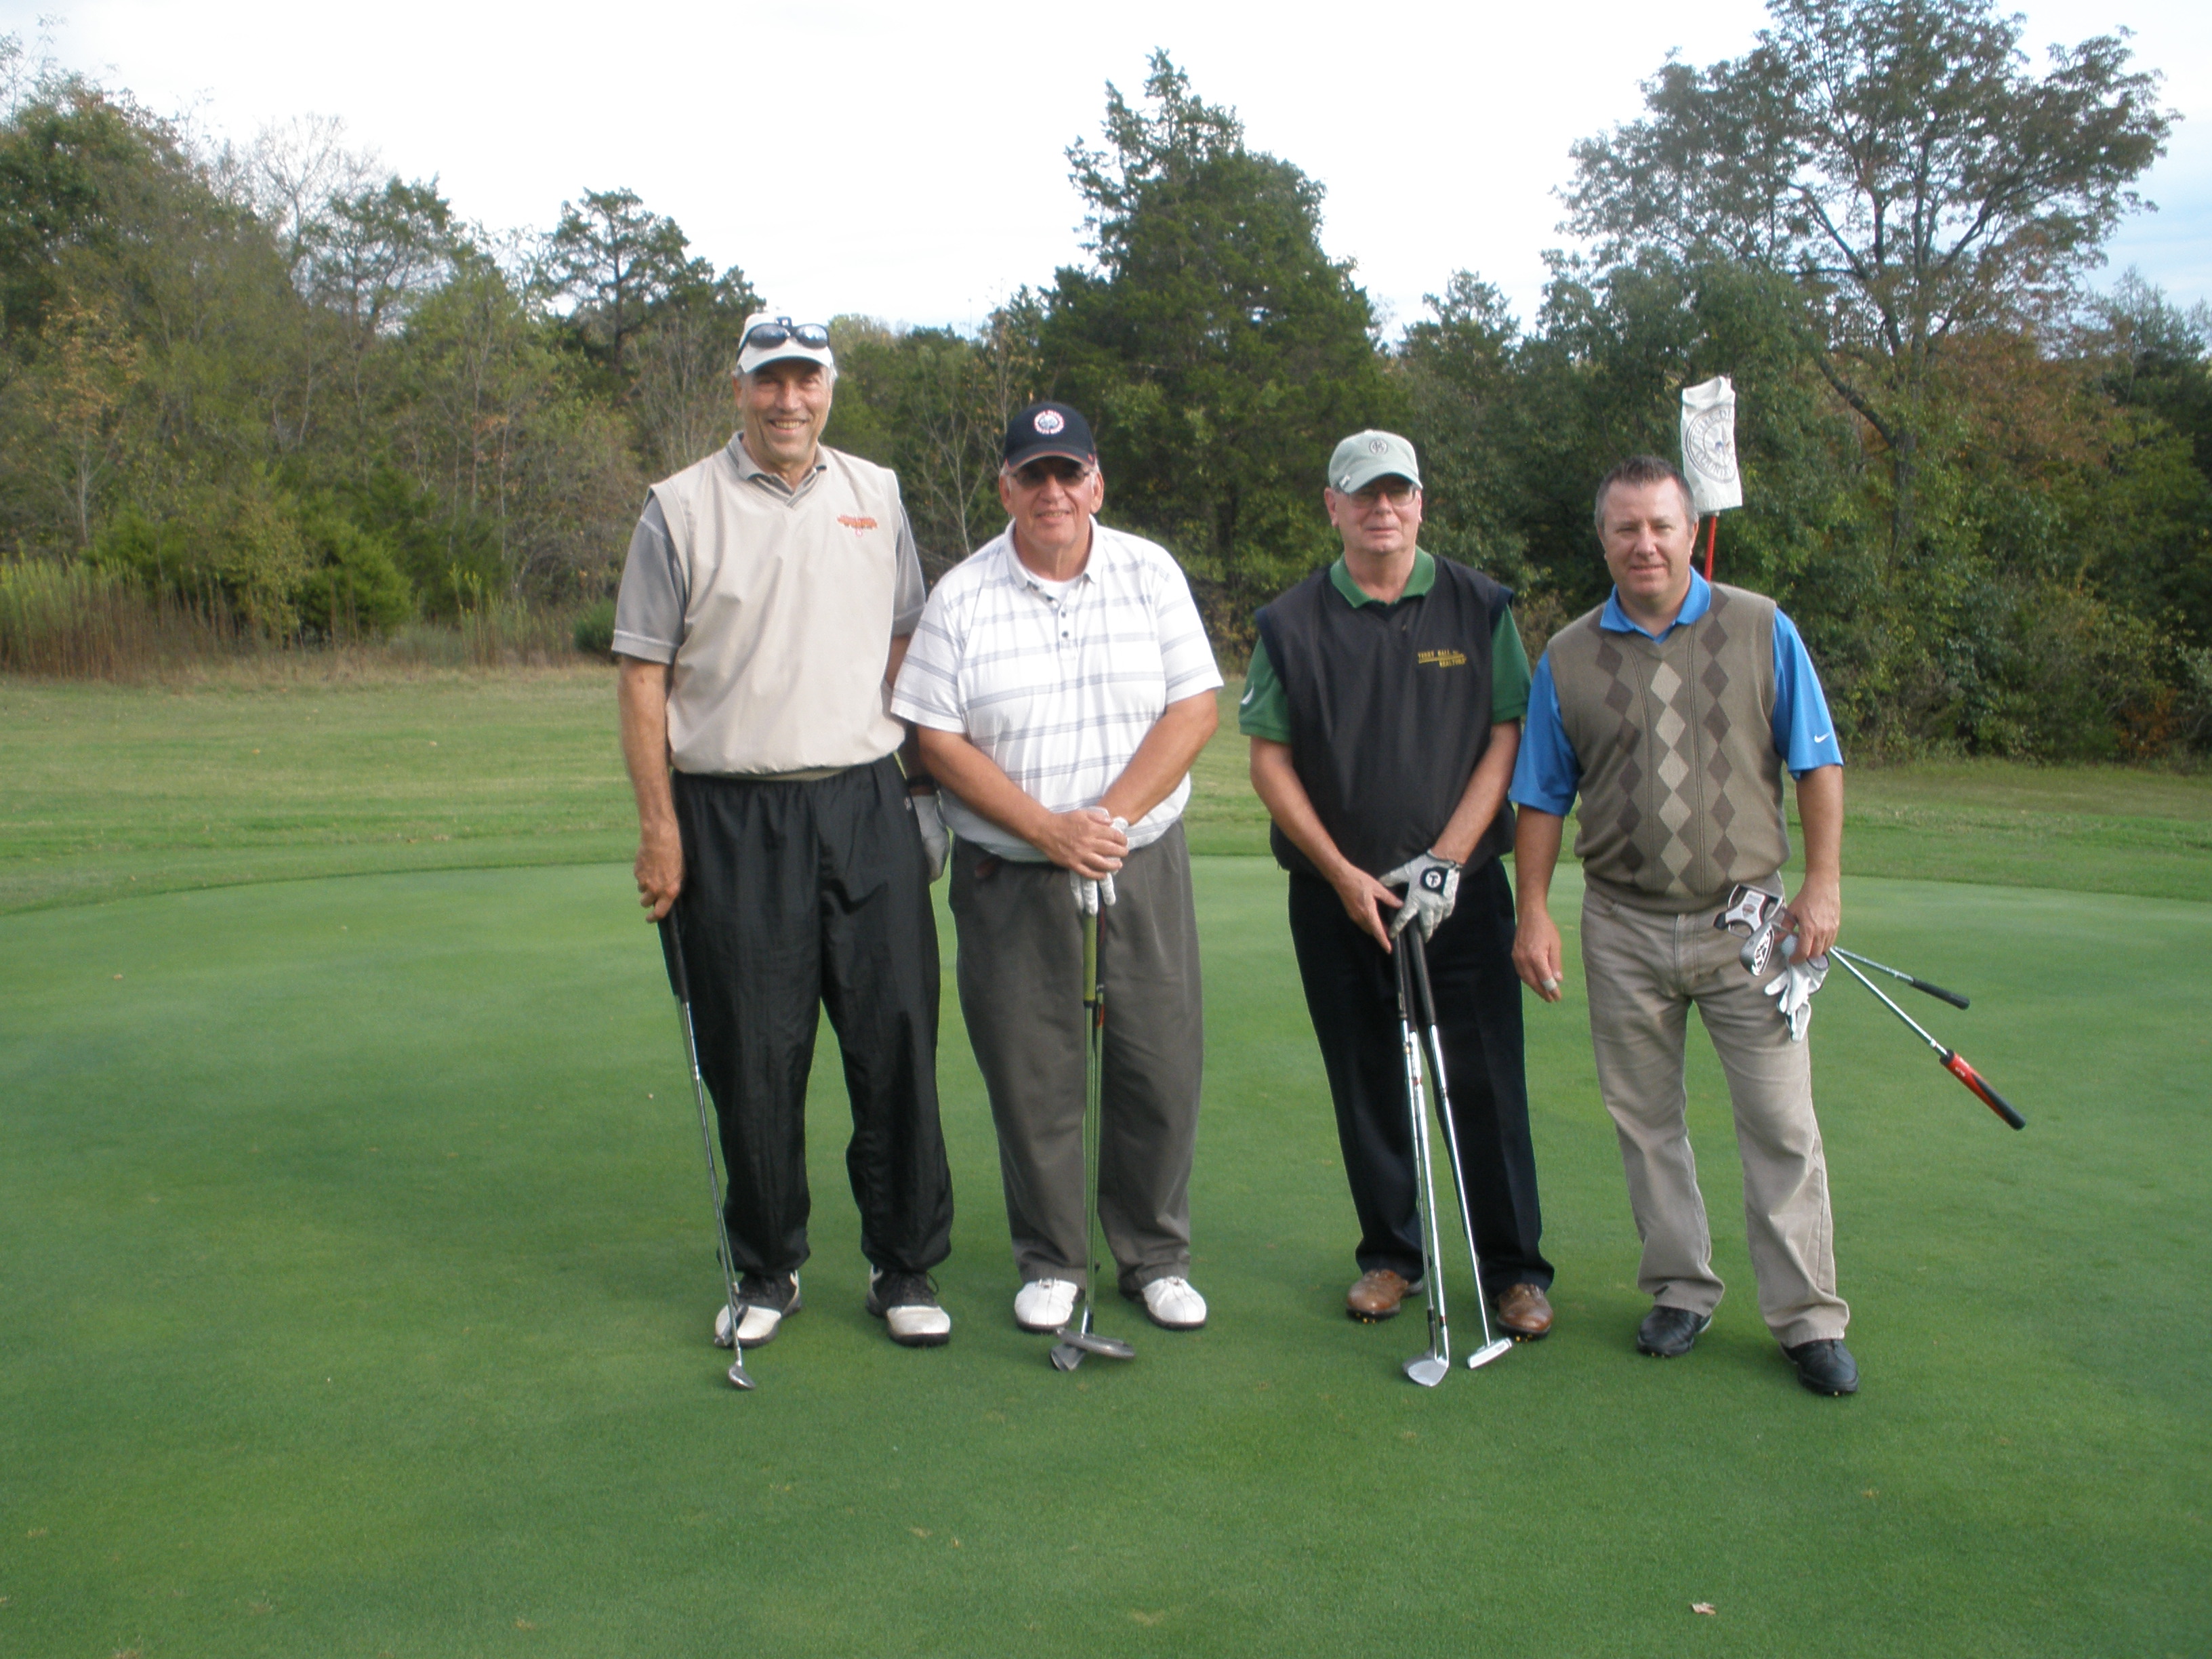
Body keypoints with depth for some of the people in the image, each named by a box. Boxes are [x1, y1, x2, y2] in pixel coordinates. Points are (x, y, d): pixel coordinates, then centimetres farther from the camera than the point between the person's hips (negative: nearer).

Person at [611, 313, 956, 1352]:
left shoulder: (875, 496, 12)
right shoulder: (680, 508, 2)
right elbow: (642, 675, 0)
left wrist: (921, 773, 11)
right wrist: (658, 825, -6)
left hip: (866, 801, 2)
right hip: (731, 814, -2)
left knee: (896, 1042, 2)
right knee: (753, 1060, 4)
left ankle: (904, 1267, 15)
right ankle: (767, 1273, 20)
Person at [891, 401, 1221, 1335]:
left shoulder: (1150, 574, 4)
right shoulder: (961, 597, 0)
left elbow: (1194, 710, -1)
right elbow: (938, 739, -4)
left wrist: (1109, 817, -13)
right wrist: (1048, 828, -14)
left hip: (1144, 867, 1)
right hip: (1009, 877, -1)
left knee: (1160, 1067, 3)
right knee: (1031, 1079, 3)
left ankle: (1156, 1258, 22)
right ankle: (1049, 1264, 21)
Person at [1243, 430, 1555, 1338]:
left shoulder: (1479, 607, 2)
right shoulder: (1292, 623, 2)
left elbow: (1506, 741, 0)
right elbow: (1269, 760, 2)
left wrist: (1443, 861, -9)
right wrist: (1344, 874, -6)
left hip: (1461, 887, -1)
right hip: (1335, 894, 1)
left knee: (1486, 1082, 0)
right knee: (1366, 1084, 9)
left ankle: (1515, 1269, 12)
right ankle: (1388, 1256, 23)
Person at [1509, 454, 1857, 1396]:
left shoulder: (1762, 631, 1)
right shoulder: (1567, 658, 3)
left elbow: (1818, 763, 3)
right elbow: (1541, 797, 6)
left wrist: (1822, 883, -4)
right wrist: (1534, 912, 0)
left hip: (1746, 918, -1)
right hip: (1623, 928, 2)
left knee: (1781, 1122, 1)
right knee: (1645, 1120, 10)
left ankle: (1807, 1318, 12)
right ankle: (1681, 1290, 26)